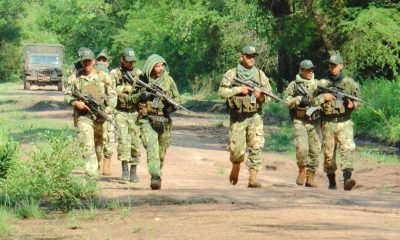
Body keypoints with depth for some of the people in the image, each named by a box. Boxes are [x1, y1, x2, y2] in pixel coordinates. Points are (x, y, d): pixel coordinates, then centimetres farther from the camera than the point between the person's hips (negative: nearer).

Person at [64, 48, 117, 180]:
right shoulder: (75, 78, 4)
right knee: (88, 147, -16)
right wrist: (76, 103, -12)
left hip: (99, 118, 2)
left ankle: (95, 172, 35)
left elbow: (112, 95, 7)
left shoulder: (103, 77, 5)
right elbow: (67, 95, 8)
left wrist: (107, 110, -8)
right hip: (83, 117, -2)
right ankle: (92, 177, -21)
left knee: (98, 150, 14)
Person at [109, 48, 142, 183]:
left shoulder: (139, 73, 8)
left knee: (135, 143, 3)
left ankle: (133, 171, 14)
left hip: (135, 112, 2)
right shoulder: (115, 74, 2)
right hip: (120, 112, -2)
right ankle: (125, 170, -15)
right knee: (124, 139, -16)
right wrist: (124, 89, -14)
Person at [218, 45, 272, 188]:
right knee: (237, 150, -2)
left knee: (256, 147, -10)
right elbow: (221, 92, -7)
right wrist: (239, 89, -16)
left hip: (255, 117, 2)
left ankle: (253, 178, -11)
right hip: (237, 118, -2)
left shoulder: (260, 75, 7)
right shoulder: (231, 74, 0)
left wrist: (261, 96, -13)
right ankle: (235, 168, 30)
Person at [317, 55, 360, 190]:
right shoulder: (322, 84, 8)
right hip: (328, 123, 1)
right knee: (329, 154, 4)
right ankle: (331, 182, 16)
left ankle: (347, 179, -28)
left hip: (344, 123, -1)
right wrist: (323, 97, -10)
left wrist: (353, 104, -8)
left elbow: (358, 101, 14)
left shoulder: (350, 83, 8)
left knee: (347, 148, -18)